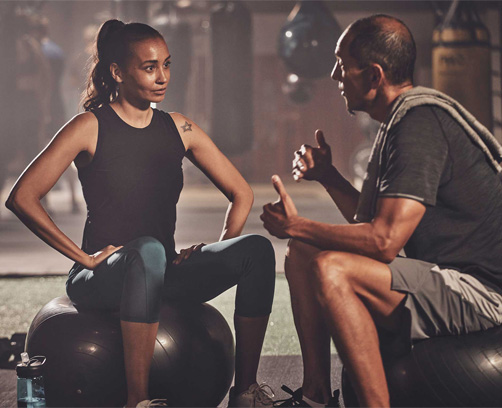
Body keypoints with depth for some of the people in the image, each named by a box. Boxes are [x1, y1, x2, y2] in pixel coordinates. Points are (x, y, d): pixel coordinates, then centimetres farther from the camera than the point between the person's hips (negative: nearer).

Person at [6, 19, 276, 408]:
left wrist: (220, 257, 2)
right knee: (147, 250, -40)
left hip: (163, 274, 5)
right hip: (99, 279, -5)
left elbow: (241, 193, 17)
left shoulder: (180, 129, 10)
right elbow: (22, 197, -12)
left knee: (257, 248, -18)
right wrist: (84, 257, -15)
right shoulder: (90, 128, -4)